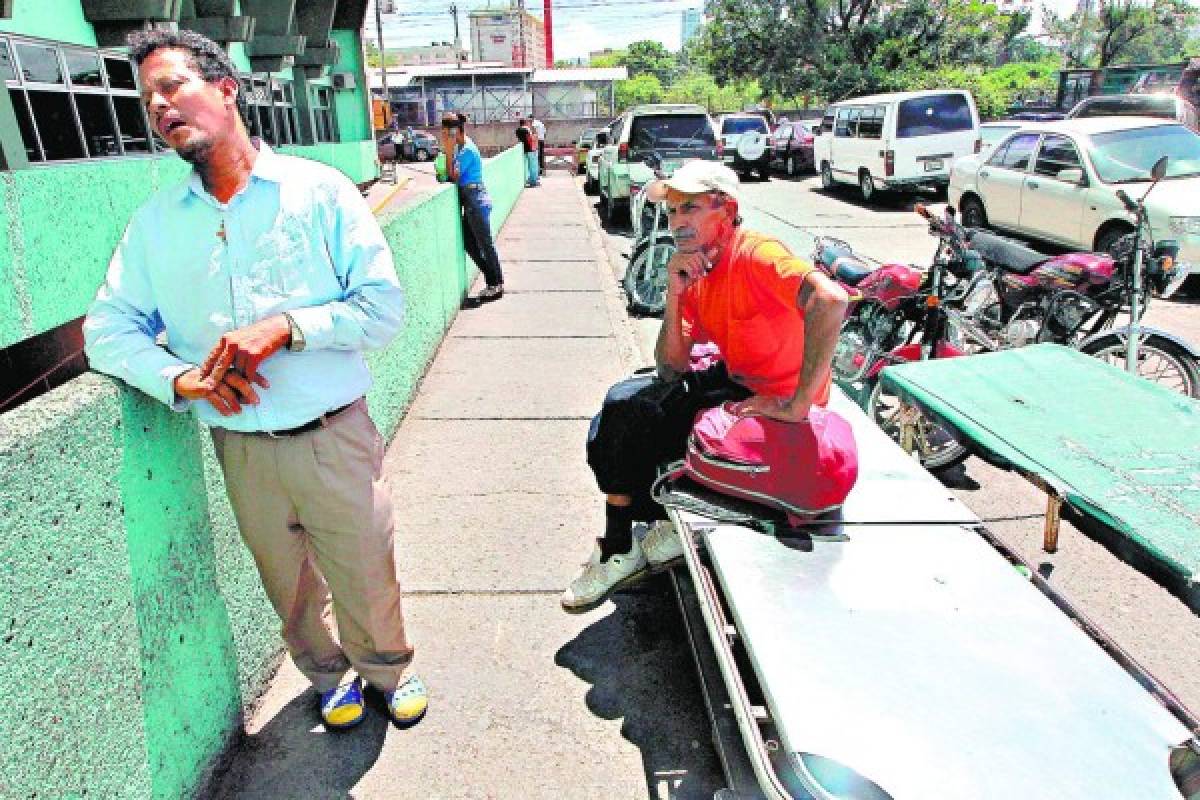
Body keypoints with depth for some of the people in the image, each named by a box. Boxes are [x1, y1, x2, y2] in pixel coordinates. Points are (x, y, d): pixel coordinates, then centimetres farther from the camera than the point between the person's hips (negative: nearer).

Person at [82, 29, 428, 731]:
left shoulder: (319, 190, -4)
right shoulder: (156, 220, 6)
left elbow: (385, 306, -9)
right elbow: (108, 327, 4)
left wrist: (286, 326, -22)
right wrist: (179, 378, -15)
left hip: (334, 438, -3)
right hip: (243, 452, 3)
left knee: (367, 581, 11)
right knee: (291, 591, 19)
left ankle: (390, 669, 42)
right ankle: (330, 676, 48)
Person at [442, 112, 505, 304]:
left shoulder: (467, 150, -16)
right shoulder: (461, 147, 12)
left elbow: (454, 176, -17)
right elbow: (455, 174, 13)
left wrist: (448, 152, -18)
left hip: (477, 201, -10)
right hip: (471, 202, 10)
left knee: (485, 244, -2)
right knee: (469, 244, 12)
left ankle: (496, 285, 7)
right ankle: (493, 281, 20)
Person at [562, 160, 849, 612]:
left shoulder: (754, 255, -20)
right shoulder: (698, 273, 5)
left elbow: (831, 299, -39)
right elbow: (671, 370, 0)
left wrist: (799, 404, -37)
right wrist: (674, 294, -14)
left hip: (775, 405, -8)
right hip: (734, 381, 9)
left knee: (634, 418, -11)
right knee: (623, 402, 7)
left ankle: (622, 549, 12)